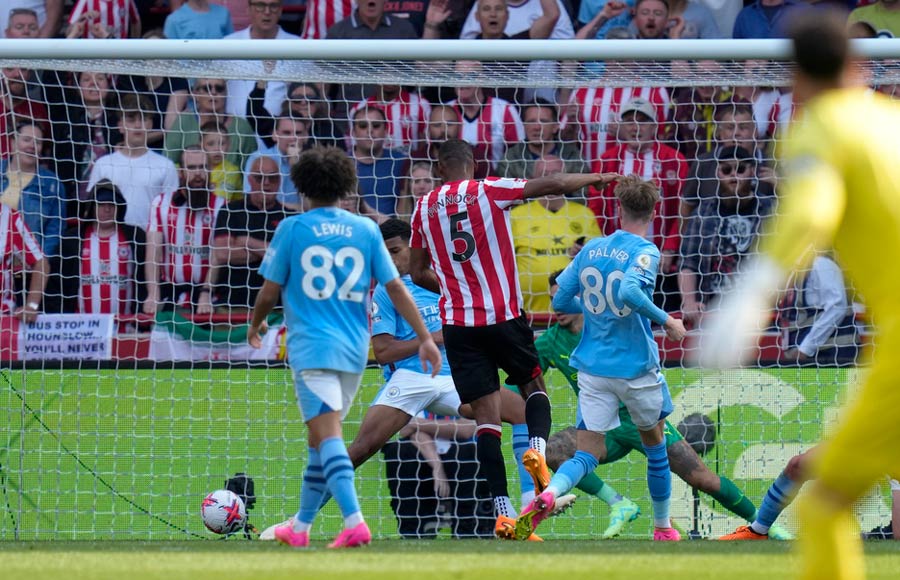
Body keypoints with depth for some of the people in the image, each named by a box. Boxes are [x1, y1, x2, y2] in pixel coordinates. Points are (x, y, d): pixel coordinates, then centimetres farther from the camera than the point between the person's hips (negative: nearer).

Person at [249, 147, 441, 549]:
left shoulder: (292, 229, -2)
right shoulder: (365, 229, 6)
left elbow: (269, 293, 2)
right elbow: (396, 287, 3)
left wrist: (255, 324, 22)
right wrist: (425, 338, 6)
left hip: (311, 346, -4)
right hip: (354, 349, 4)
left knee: (327, 436, -13)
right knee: (323, 437, 17)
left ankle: (354, 522, -30)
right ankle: (301, 527, 25)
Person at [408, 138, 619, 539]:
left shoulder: (424, 208, 6)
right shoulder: (489, 191, -3)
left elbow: (418, 274, 13)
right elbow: (551, 184, -5)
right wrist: (597, 178, 10)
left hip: (458, 324, 2)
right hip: (504, 316, -2)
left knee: (486, 417, 0)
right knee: (533, 385, 20)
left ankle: (503, 513, -11)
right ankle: (538, 446, -11)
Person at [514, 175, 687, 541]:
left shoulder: (591, 249, 5)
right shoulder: (645, 251, -11)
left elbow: (560, 301, 9)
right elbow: (629, 291, -30)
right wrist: (666, 321, -18)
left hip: (592, 368, 3)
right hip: (636, 368, -3)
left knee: (589, 454, 0)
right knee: (655, 445, 20)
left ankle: (547, 495, -31)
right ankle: (662, 528, 31)